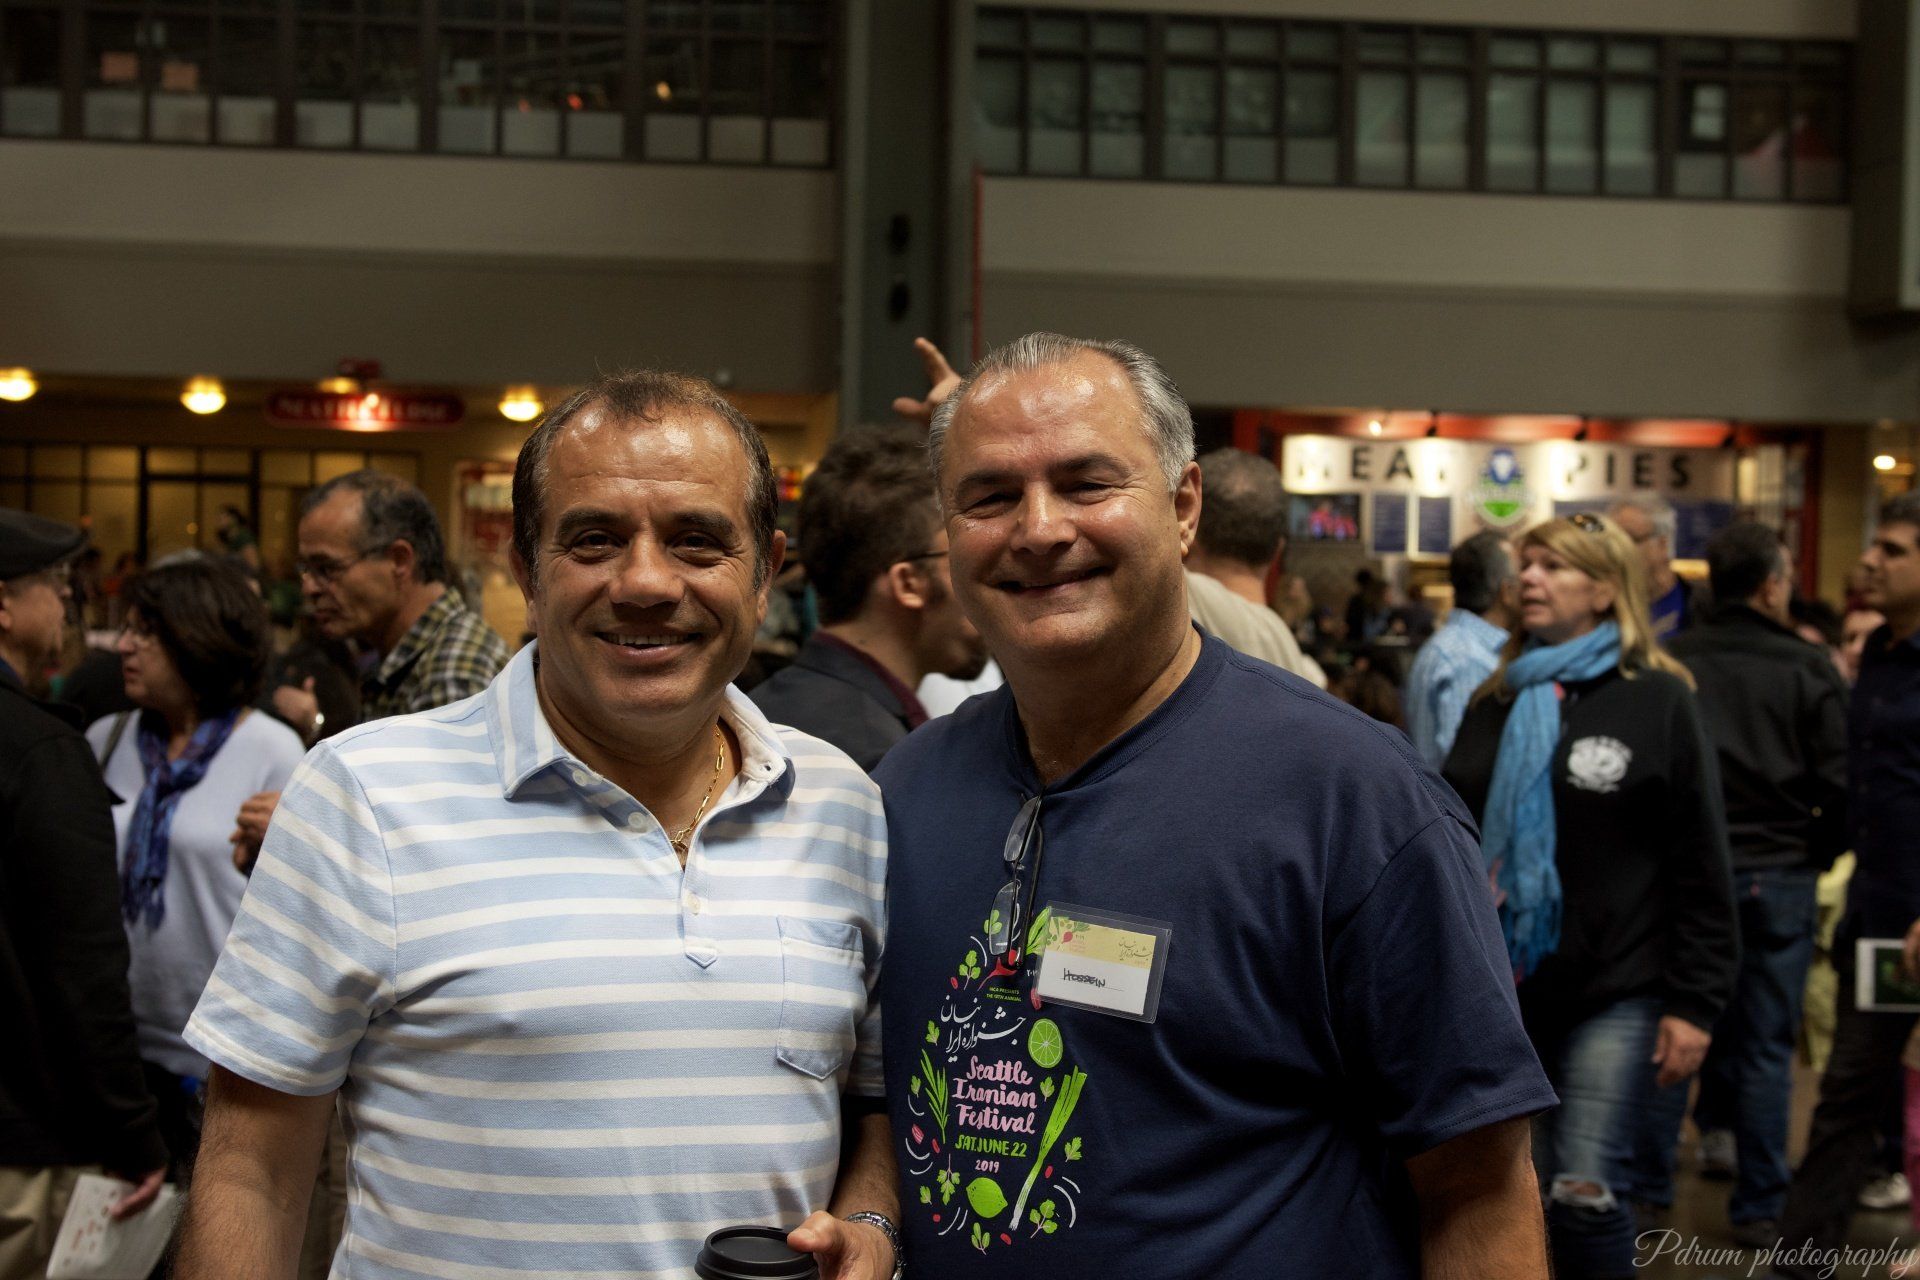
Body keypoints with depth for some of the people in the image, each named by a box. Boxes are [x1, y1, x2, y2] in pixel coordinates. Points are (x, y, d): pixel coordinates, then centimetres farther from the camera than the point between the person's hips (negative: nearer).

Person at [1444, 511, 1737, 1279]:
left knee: (1586, 1192, -9)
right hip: (1508, 987, 5)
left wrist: (1695, 1002, -8)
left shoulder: (1657, 700, -3)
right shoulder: (1497, 703, 10)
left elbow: (1700, 865, -4)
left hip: (1618, 992, -4)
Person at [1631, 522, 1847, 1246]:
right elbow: (1840, 785, -8)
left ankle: (1647, 1188, 17)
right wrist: (1821, 853, 9)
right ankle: (1758, 1209, 14)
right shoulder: (1808, 670, -7)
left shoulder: (1669, 663, -3)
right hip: (1777, 874, -1)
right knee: (1767, 1045, 7)